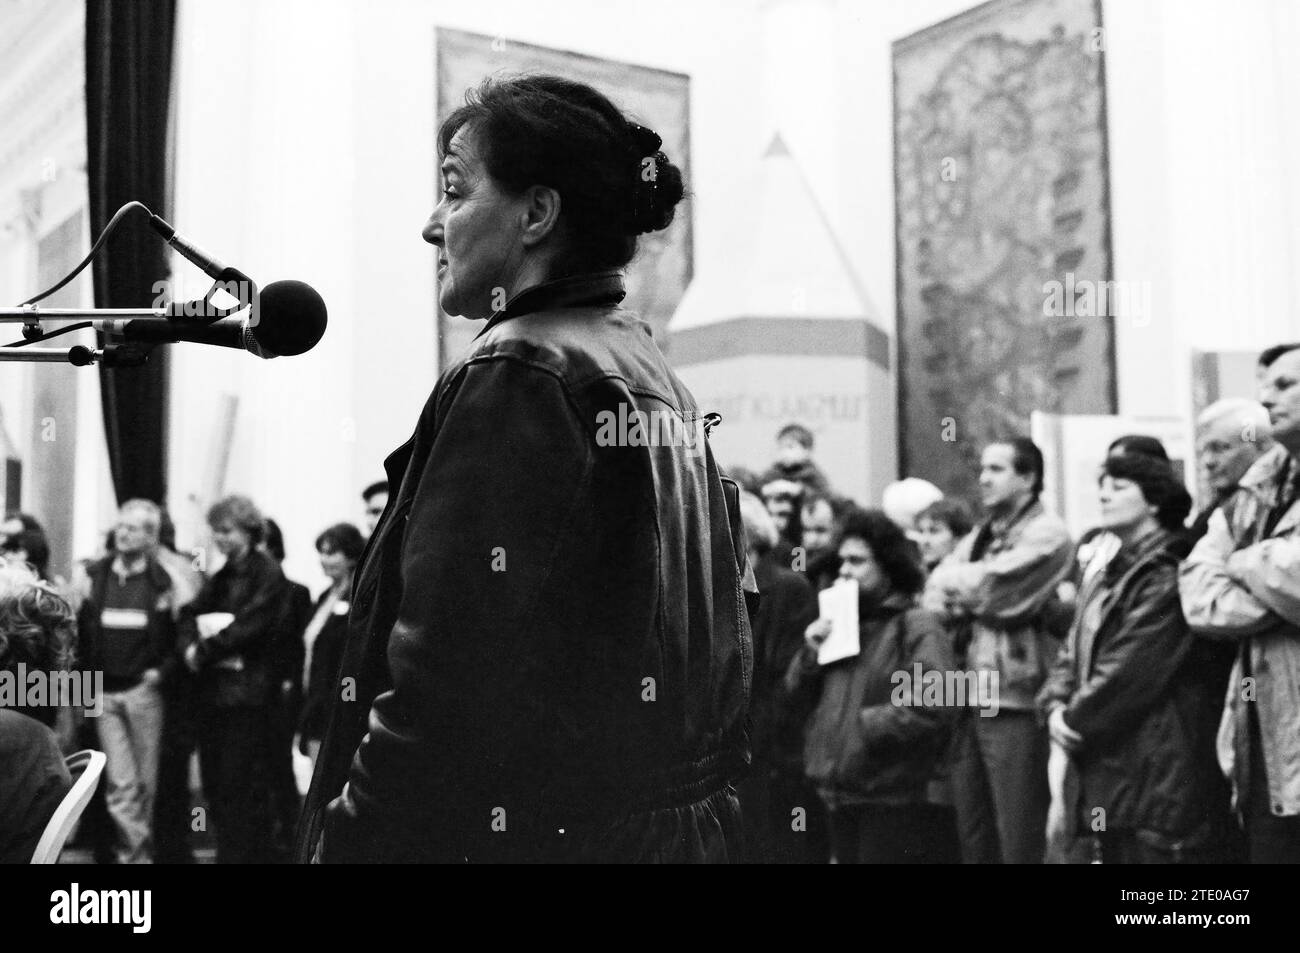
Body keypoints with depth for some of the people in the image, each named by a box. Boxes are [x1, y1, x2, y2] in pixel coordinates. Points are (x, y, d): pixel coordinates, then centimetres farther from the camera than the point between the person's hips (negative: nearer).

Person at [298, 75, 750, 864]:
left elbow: (446, 677, -23)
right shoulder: (659, 378, 11)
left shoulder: (514, 376, -16)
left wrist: (346, 839, -16)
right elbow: (724, 645, 14)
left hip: (536, 830, -9)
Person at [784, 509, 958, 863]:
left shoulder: (917, 626, -10)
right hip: (840, 797, 8)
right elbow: (799, 693, 15)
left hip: (894, 803, -7)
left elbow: (933, 708, -22)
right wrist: (811, 653, -3)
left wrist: (866, 724, -18)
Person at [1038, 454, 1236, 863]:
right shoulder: (1107, 577, 17)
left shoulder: (1169, 576, -13)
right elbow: (1073, 655, 15)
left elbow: (1128, 674, -18)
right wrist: (1055, 706, -4)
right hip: (1107, 780, 9)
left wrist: (1075, 722, -7)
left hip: (1160, 779, -9)